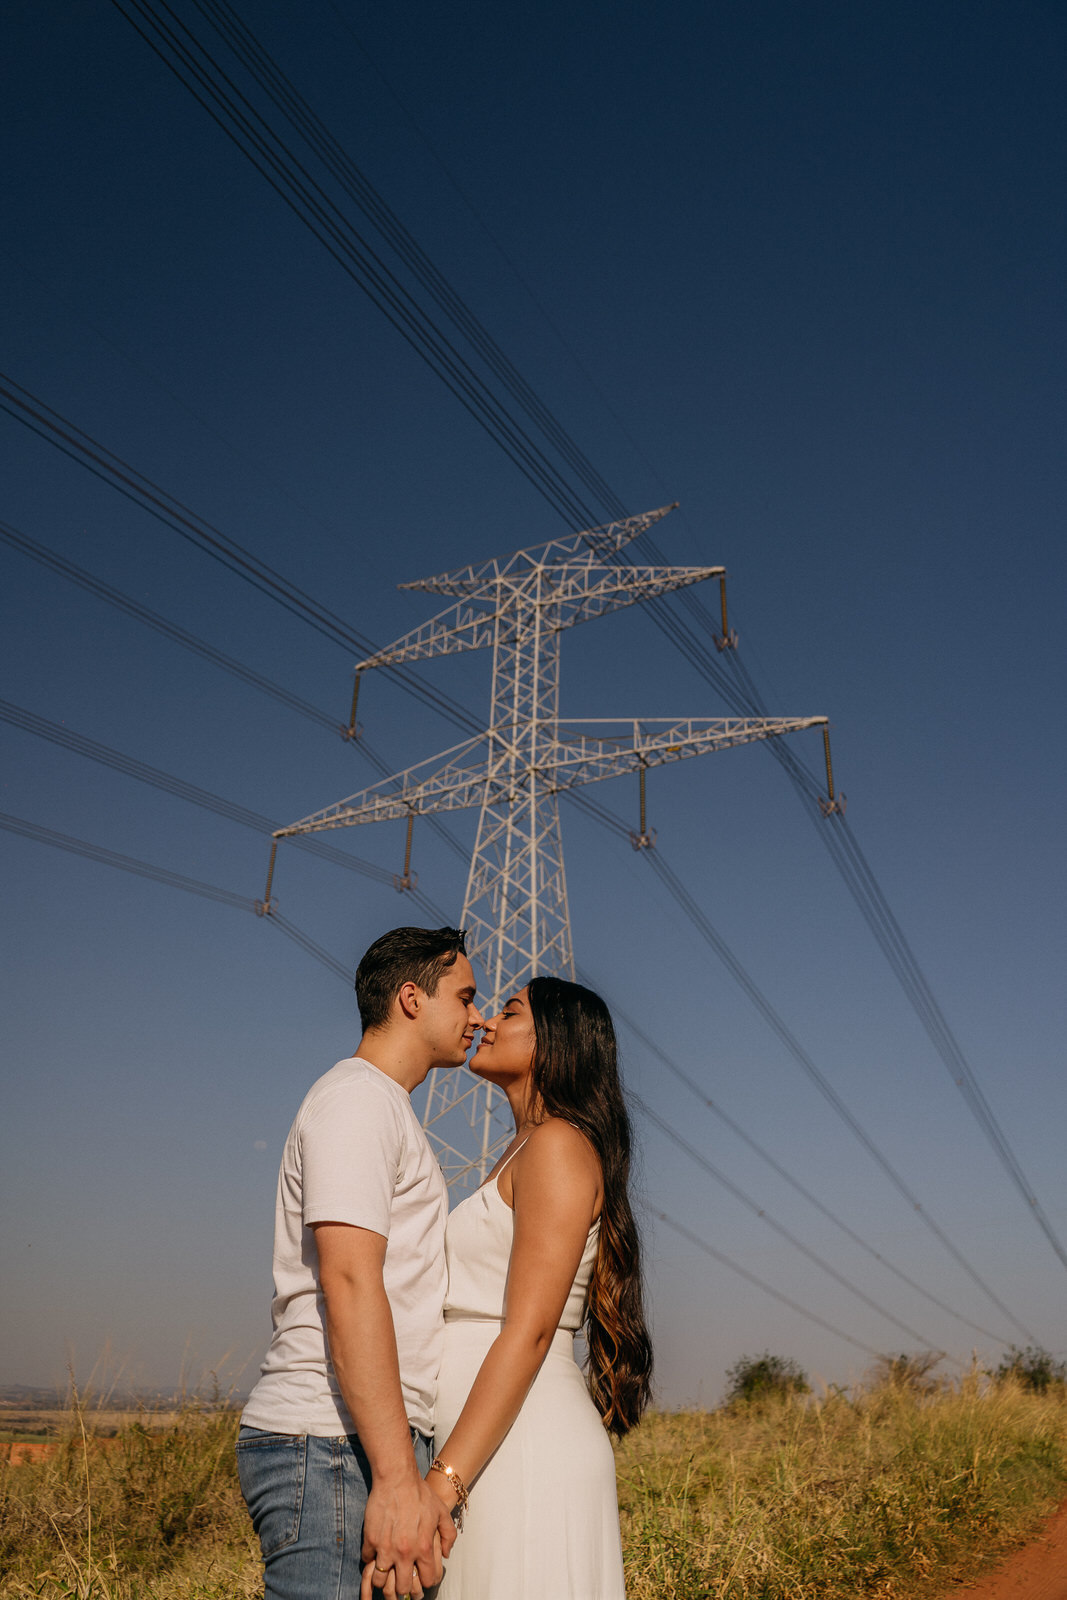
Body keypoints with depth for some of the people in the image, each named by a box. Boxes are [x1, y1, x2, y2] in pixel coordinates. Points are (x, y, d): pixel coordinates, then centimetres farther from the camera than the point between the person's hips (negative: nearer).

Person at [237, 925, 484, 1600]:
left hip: (363, 1444, 9)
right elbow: (348, 1282, -20)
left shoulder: (385, 1110, 22)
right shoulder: (358, 1096, -9)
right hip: (336, 1447, -9)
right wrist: (398, 1480, -24)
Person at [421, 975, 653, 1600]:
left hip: (523, 1453, -9)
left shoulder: (559, 1145, -11)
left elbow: (530, 1331, -19)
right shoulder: (520, 1153, 17)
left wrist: (443, 1481, -23)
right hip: (496, 1449, 9)